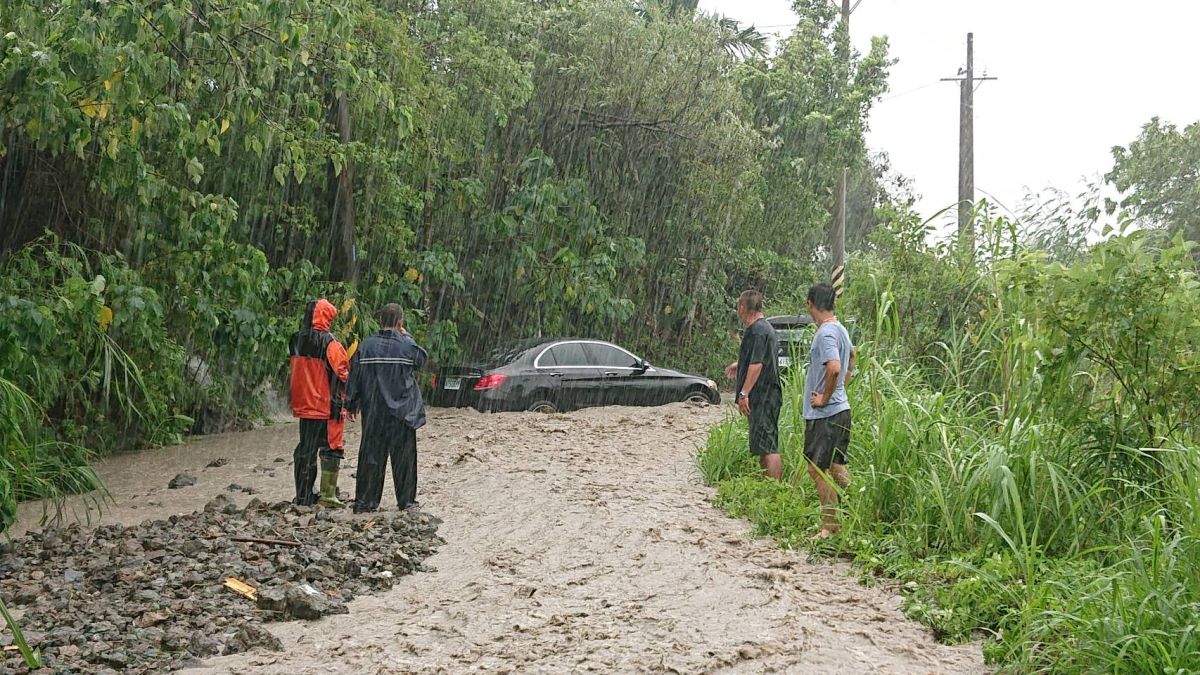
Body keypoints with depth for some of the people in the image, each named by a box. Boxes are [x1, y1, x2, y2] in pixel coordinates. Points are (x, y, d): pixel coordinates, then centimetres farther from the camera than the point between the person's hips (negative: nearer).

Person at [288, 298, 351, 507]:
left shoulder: (296, 340, 6)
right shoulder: (329, 342, -15)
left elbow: (295, 370, 14)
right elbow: (343, 372, -14)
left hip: (303, 404, 6)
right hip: (328, 405, -6)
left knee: (305, 449, 13)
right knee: (330, 449, 2)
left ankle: (303, 495, 16)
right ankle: (328, 495, 1)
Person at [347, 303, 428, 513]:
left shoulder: (367, 345, -3)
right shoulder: (406, 345, -10)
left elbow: (355, 375, 0)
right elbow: (422, 359, 10)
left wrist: (354, 404, 10)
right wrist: (407, 336, 12)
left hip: (373, 411, 2)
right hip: (402, 410, -2)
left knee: (371, 452, 7)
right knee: (403, 454, 9)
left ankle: (364, 500, 7)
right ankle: (406, 499, 13)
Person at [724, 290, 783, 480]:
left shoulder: (757, 331, -16)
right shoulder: (765, 328, 18)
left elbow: (757, 365, -23)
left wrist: (744, 393, -23)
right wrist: (740, 364, 49)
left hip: (762, 397, -11)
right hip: (765, 397, 11)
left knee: (767, 446, -10)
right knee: (765, 446, 15)